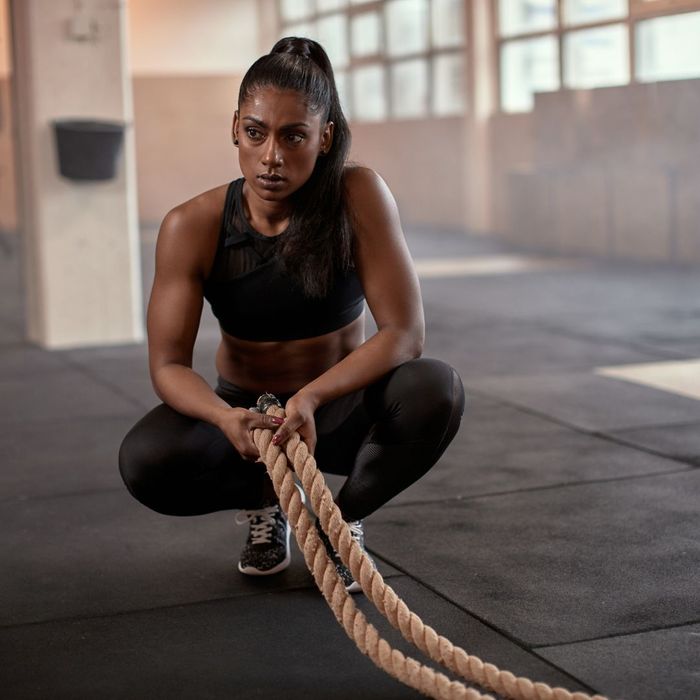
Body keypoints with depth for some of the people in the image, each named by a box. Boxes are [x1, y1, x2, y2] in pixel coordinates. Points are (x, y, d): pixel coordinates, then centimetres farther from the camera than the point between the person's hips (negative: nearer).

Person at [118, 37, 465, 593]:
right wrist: (226, 418, -40)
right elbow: (168, 363, -17)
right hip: (247, 414, 1)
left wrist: (312, 398, -38)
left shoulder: (358, 197, -20)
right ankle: (264, 501, 6)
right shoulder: (193, 227, -17)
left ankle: (344, 518, -1)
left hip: (341, 408, 0)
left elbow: (404, 333, -23)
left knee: (436, 390, -32)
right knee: (145, 460, -30)